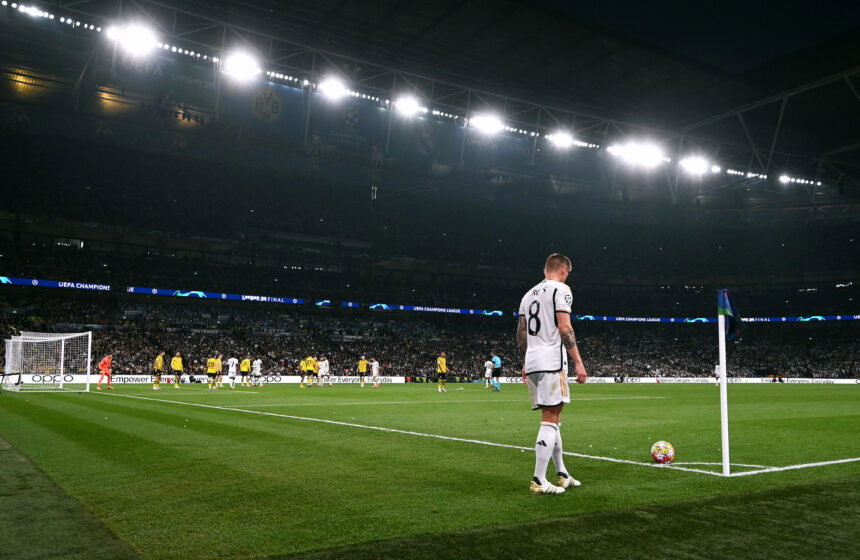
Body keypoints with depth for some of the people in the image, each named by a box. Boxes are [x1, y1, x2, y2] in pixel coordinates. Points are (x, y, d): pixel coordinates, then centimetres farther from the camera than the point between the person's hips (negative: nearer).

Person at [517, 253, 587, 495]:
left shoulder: (529, 294, 20)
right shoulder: (561, 289, -4)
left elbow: (520, 334, 18)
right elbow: (564, 328, -14)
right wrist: (578, 363, -13)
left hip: (532, 363, 8)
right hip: (551, 362, -8)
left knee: (553, 418, 16)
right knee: (550, 421, -6)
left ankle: (562, 475, 22)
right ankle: (539, 481, -6)